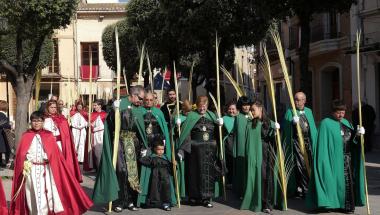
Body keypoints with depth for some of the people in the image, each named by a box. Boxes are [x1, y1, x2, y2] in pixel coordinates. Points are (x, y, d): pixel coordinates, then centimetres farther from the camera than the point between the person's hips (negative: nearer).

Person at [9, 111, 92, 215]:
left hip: (45, 170, 0)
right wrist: (25, 165, -11)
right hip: (31, 170, 0)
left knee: (46, 194, -1)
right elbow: (21, 155, 1)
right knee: (33, 195, 3)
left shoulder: (49, 136, 4)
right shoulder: (26, 136, 3)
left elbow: (55, 155, 3)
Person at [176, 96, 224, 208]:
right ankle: (194, 196, 14)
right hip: (195, 149, -3)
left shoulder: (211, 115, 10)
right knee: (196, 172, 3)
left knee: (208, 173, 3)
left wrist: (221, 122, -10)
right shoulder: (191, 116, 0)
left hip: (210, 149, 3)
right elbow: (185, 133, -5)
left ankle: (206, 198, 10)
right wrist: (181, 150, -11)